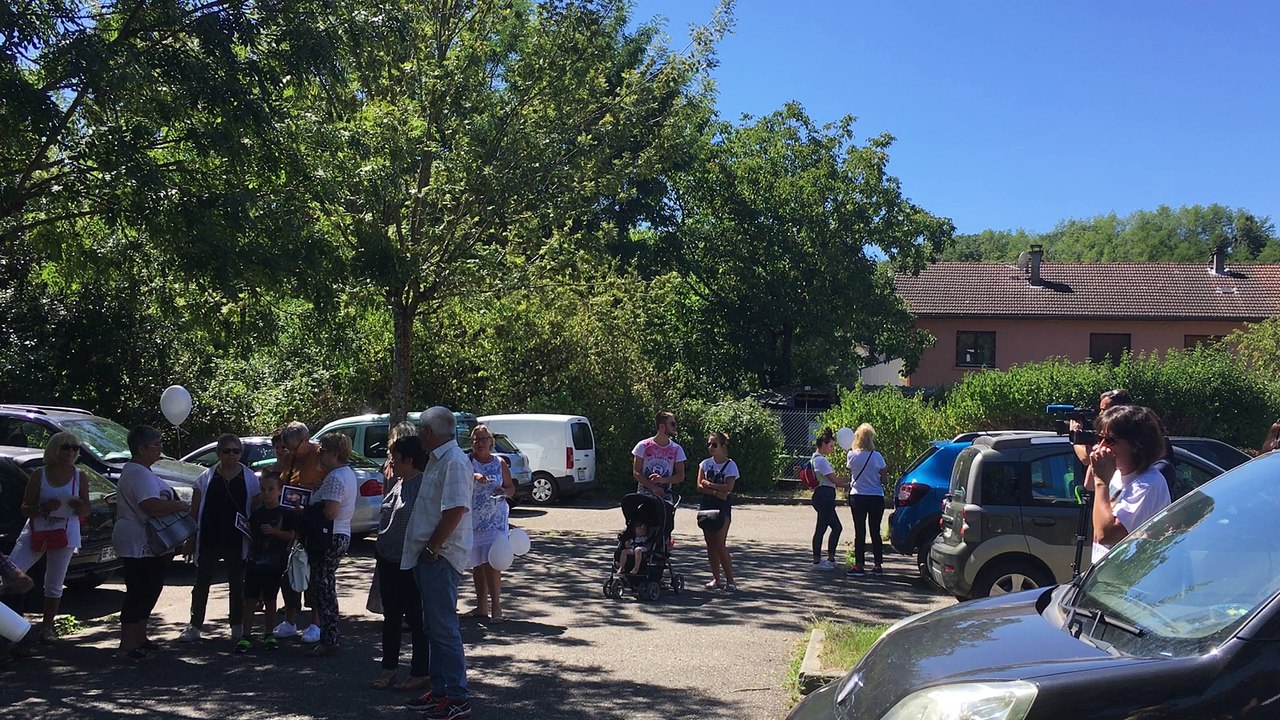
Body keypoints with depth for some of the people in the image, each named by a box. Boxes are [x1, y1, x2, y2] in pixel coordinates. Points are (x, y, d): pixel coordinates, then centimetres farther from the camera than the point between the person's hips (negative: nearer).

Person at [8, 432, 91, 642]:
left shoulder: (79, 478, 4)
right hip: (35, 532, 0)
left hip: (65, 534, 0)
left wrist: (79, 506, -14)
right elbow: (25, 508, -1)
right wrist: (44, 507, -20)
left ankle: (47, 627, 15)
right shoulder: (39, 475, 0)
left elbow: (86, 512, 9)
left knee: (54, 585, 4)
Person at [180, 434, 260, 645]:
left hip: (237, 541, 0)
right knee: (201, 584, 5)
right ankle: (195, 626, 12)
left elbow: (256, 510, 4)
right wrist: (191, 538, 1)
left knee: (237, 585, 9)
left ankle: (237, 627, 19)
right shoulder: (206, 477, 3)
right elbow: (195, 510, 5)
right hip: (208, 540, 0)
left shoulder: (250, 479, 2)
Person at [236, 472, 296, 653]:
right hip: (254, 562, 3)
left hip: (275, 565, -3)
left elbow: (291, 535, -10)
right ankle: (246, 635, 4)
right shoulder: (256, 513, 8)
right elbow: (251, 536, 14)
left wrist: (274, 531, -21)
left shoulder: (286, 513, -4)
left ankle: (268, 634, 20)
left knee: (270, 599, 8)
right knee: (250, 600, 1)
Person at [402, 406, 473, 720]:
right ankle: (439, 690, 25)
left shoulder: (454, 461, -17)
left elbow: (455, 510, -25)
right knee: (434, 626, 16)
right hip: (430, 556, 10)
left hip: (440, 558, -10)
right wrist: (426, 550, 16)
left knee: (444, 627, -6)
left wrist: (432, 548, -19)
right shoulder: (437, 459, 15)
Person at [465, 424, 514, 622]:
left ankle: (496, 606, -7)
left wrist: (504, 492, -9)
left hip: (495, 518, -1)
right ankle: (481, 606, 18)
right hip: (473, 519, 1)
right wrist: (473, 476, -36)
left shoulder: (500, 463, 5)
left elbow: (511, 487, 12)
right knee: (477, 563, 8)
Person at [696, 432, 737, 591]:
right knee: (710, 544, 6)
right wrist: (716, 492, -15)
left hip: (722, 507, -4)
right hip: (707, 506, 4)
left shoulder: (730, 465, -5)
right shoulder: (705, 463, 7)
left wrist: (709, 484, -10)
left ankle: (730, 580, -2)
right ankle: (716, 578, 15)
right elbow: (700, 486, -2)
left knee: (720, 545, -9)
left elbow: (728, 488, -15)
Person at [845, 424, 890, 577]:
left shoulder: (851, 455, -7)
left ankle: (859, 565, 3)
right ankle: (878, 565, 13)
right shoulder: (877, 456, -7)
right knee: (875, 532, 9)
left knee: (860, 532, 4)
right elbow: (884, 480, -4)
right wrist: (886, 473, 15)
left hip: (857, 497, -1)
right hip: (876, 498, 1)